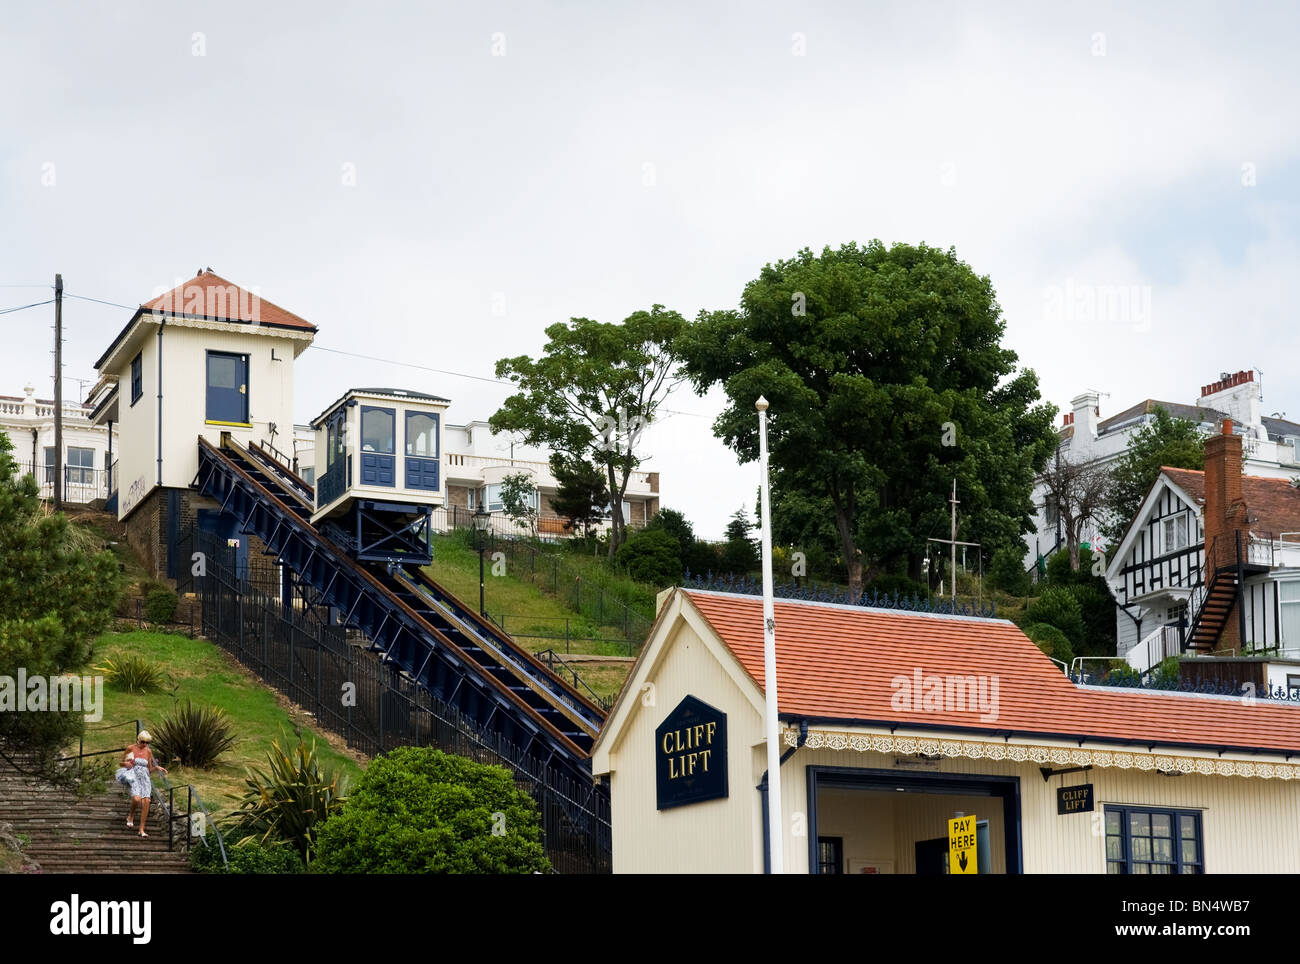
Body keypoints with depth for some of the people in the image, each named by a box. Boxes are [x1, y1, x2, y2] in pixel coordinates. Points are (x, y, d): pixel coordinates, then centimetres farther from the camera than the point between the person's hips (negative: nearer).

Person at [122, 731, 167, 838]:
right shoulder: (130, 748, 3)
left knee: (146, 801, -16)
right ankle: (131, 816, 5)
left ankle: (142, 830, -8)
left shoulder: (148, 751, 11)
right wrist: (126, 763, -10)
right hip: (133, 776, -3)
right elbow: (122, 763, 12)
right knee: (136, 799, -28)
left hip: (145, 777, 3)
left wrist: (157, 768, -2)